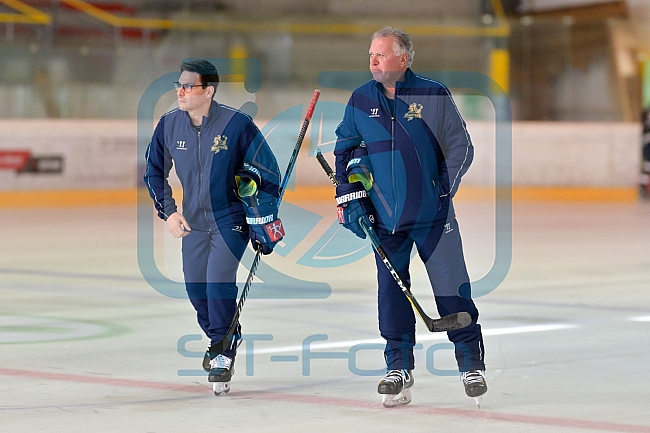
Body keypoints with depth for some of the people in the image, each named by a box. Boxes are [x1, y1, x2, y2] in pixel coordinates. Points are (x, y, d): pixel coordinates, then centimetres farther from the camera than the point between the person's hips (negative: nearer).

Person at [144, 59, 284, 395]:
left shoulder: (236, 124, -19)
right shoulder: (169, 125, -7)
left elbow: (267, 169, -10)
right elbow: (154, 171, 9)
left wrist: (265, 219, -11)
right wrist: (168, 212, 0)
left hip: (232, 218, -5)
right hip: (193, 222, 5)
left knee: (218, 282, -17)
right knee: (196, 289, 8)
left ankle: (224, 351, 1)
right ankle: (220, 338, 34)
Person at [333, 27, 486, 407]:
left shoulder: (434, 95, -5)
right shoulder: (361, 101, 4)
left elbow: (461, 147, -1)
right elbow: (345, 150, 15)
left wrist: (444, 188, -10)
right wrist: (350, 197, 6)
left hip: (433, 215, -3)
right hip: (386, 218, 3)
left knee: (452, 289, -2)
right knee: (391, 290, 4)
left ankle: (472, 363, 11)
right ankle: (398, 368, 15)